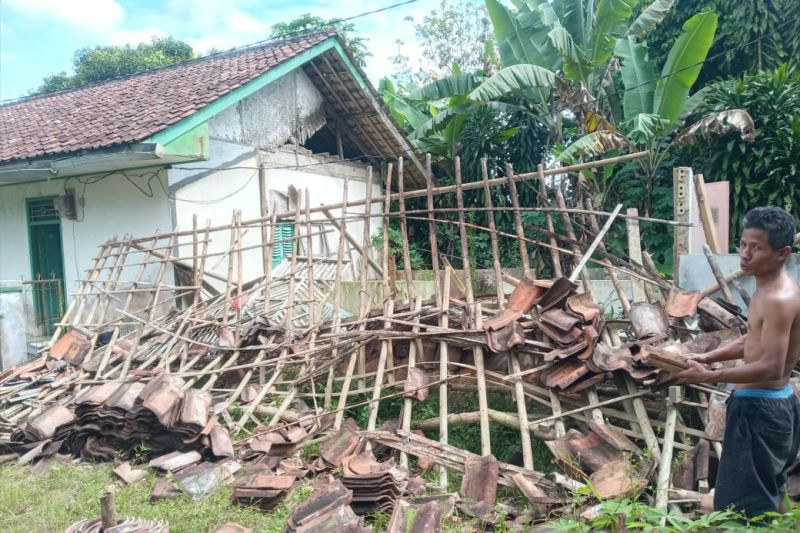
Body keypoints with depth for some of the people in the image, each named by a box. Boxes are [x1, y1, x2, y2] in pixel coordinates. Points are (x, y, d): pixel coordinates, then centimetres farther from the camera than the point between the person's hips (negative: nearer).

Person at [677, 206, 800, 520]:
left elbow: (771, 367, -28)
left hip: (759, 408, -11)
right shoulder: (773, 288, 7)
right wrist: (708, 356, 6)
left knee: (745, 505, 1)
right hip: (775, 403, 11)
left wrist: (711, 376, -23)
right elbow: (754, 341, 17)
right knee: (768, 494, 27)